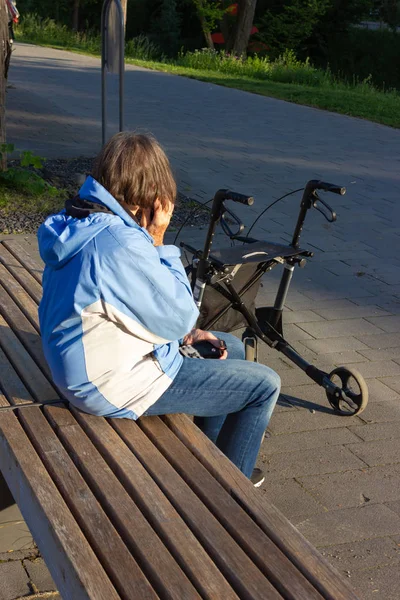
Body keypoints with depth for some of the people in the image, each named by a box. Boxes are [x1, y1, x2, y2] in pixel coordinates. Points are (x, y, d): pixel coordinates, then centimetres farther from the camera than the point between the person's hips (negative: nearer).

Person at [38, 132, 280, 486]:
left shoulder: (80, 223, 1)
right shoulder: (121, 244, -31)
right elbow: (180, 318, -20)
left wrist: (185, 332, 5)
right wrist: (159, 241, -16)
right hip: (116, 384, -10)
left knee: (231, 348, 23)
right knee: (264, 385, -2)